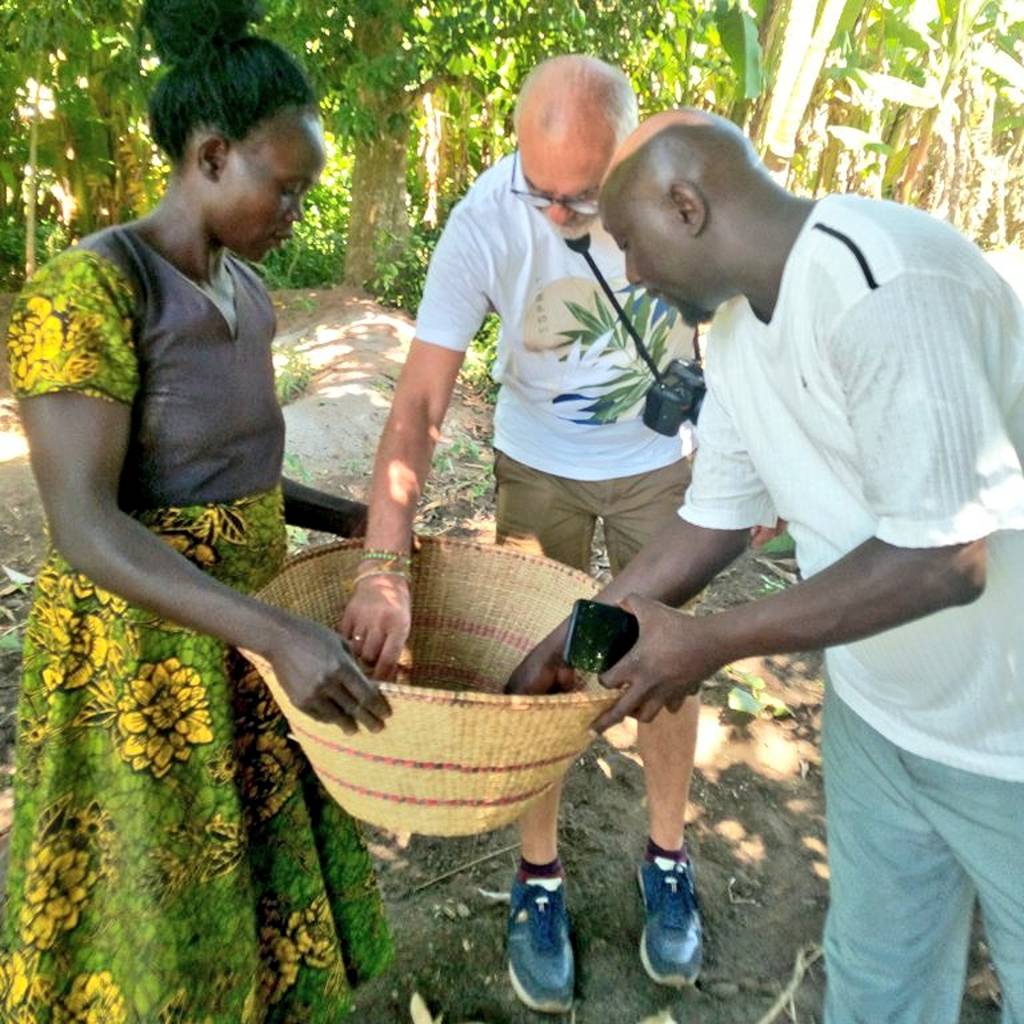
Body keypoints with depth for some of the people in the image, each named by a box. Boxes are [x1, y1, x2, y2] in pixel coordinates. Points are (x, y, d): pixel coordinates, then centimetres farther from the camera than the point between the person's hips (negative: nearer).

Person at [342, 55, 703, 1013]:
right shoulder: (485, 219, -25)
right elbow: (419, 403, -27)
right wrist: (384, 566, -36)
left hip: (662, 461, 1)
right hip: (539, 465, -1)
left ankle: (666, 861, 34)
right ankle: (538, 880, 27)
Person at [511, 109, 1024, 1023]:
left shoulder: (882, 287, -27)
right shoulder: (734, 325, 0)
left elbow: (945, 559, -28)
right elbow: (714, 523, 5)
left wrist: (711, 642, -21)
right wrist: (565, 645, 5)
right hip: (877, 716, 7)